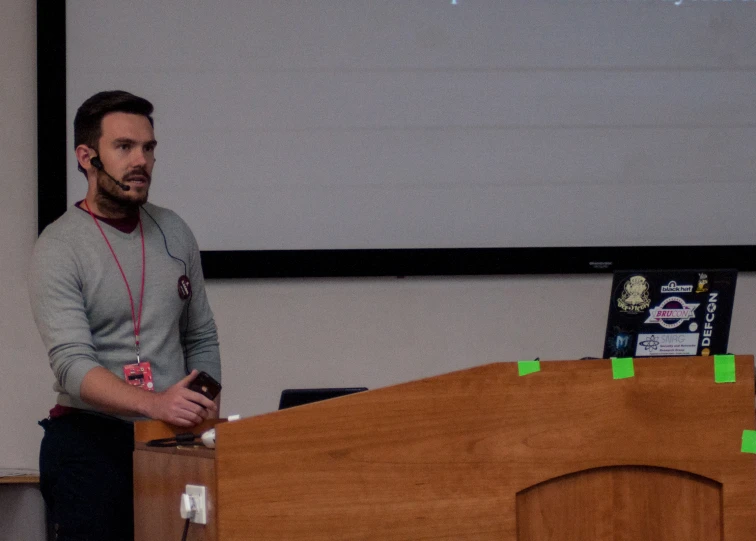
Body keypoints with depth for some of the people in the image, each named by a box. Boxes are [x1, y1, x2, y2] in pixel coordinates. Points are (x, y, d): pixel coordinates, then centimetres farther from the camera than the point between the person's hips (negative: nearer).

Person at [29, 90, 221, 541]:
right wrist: (155, 404, -34)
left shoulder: (175, 233, 10)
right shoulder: (60, 247, -8)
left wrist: (205, 413, 2)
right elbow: (73, 364, -19)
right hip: (92, 442, -5)